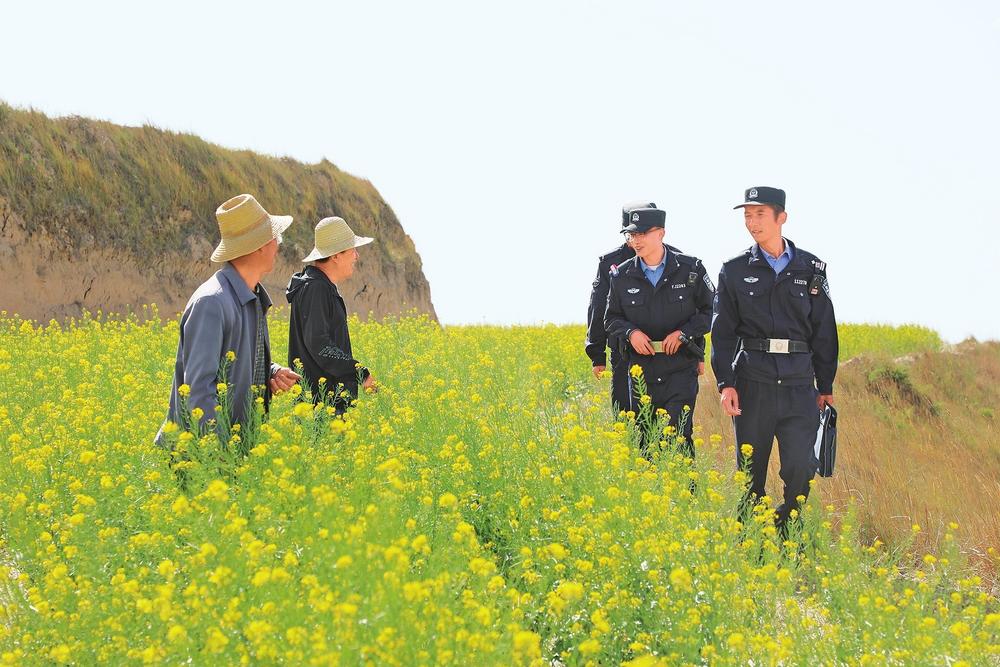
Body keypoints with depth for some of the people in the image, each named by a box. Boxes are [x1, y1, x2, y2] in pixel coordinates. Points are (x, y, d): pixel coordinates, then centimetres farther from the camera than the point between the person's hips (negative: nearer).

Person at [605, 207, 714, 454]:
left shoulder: (691, 269, -3)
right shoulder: (622, 276, 3)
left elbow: (710, 311, 3)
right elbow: (612, 318, 13)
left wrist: (684, 333, -10)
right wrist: (631, 332, -7)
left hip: (680, 367, -3)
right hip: (641, 367, 3)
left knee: (678, 435, -11)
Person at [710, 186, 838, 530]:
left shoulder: (810, 269, 8)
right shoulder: (735, 270, 6)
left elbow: (824, 331, 11)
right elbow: (722, 332, 4)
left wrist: (826, 386, 10)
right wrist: (725, 383, -7)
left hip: (799, 385, 0)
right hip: (753, 384, 0)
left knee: (801, 469, -8)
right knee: (751, 472, 5)